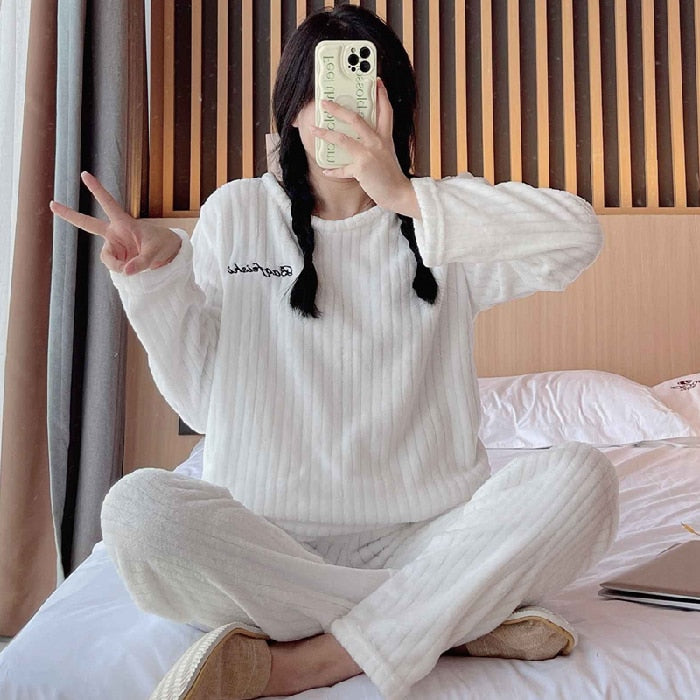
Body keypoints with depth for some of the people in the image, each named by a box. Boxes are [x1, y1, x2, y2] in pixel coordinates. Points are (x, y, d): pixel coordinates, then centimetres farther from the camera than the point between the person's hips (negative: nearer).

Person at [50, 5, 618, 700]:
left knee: (580, 476, -22)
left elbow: (578, 236, -11)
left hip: (421, 538, 0)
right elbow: (202, 400, 6)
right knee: (137, 507, -29)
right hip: (263, 542, 1)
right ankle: (468, 619, -18)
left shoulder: (442, 218, 8)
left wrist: (405, 197, -15)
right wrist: (158, 281, -8)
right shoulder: (236, 213, 9)